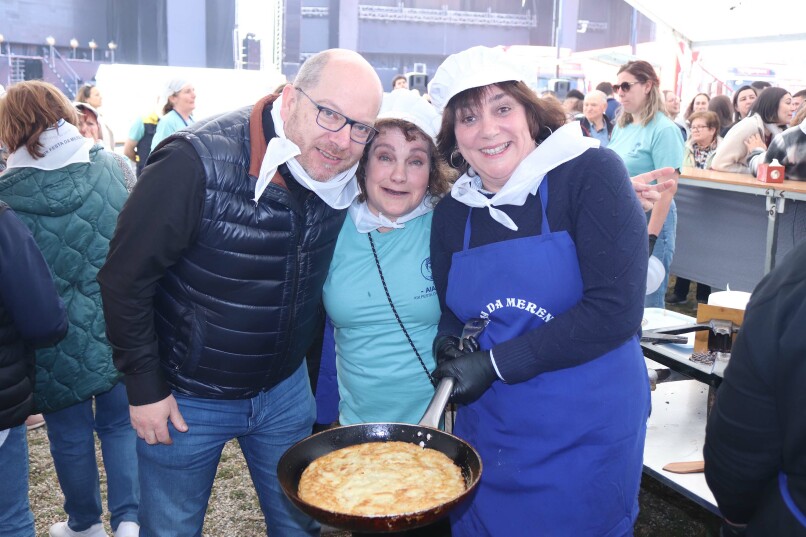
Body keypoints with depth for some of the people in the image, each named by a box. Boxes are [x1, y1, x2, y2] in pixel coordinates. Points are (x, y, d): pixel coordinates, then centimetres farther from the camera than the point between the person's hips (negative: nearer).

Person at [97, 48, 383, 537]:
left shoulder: (343, 176, -10)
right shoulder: (197, 162, -27)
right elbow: (126, 278, -18)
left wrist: (309, 367, 11)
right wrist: (145, 387, -12)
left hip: (285, 389, 4)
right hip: (185, 399, -4)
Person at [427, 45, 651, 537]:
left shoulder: (591, 173, -14)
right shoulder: (453, 213, 1)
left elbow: (615, 311, -21)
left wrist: (496, 363, -19)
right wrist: (451, 344, -12)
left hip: (587, 436, -4)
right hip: (487, 433, 5)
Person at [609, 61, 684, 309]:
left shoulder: (663, 130, -12)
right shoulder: (621, 126, 9)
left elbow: (668, 188, -17)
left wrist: (651, 237, -20)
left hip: (649, 221, -7)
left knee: (645, 302, 3)